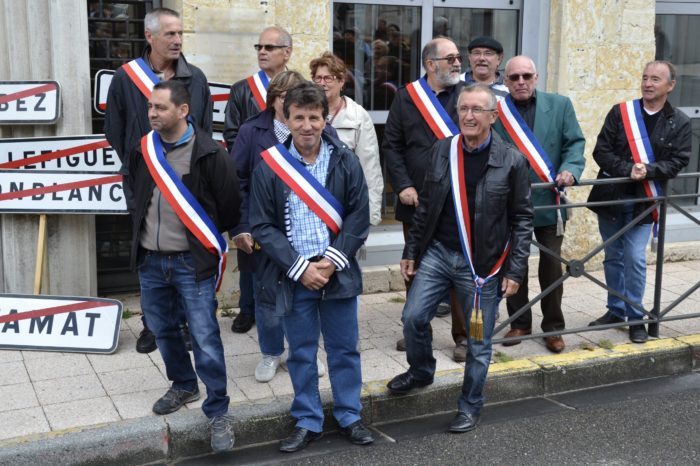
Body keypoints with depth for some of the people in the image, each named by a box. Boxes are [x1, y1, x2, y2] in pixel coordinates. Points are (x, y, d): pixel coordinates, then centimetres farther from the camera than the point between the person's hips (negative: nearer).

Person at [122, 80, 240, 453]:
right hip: (150, 260, 6)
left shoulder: (209, 154, -14)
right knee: (162, 330, 19)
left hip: (192, 262, -5)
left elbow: (229, 204, -5)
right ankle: (183, 385, 41)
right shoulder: (142, 150, 2)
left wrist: (209, 239, 5)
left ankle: (218, 412, 9)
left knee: (205, 339, -4)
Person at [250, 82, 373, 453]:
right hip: (293, 275, -1)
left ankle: (349, 416, 29)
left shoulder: (345, 161, -2)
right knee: (301, 352, 11)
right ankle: (308, 421, 26)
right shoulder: (269, 166, -6)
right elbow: (263, 226, -5)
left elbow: (358, 217, 0)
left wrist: (332, 262, -10)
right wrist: (300, 268, -12)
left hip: (338, 271, 1)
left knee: (345, 348, 12)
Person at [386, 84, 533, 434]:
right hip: (438, 252, 3)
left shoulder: (512, 161, -8)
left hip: (483, 263, -3)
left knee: (479, 341, 7)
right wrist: (411, 252, 10)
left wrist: (515, 271, -7)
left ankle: (470, 406, 27)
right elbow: (425, 207, 9)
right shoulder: (441, 151, 2)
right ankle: (421, 372, 31)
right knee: (413, 317, 0)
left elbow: (521, 219, -4)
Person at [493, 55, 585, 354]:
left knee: (551, 266, 6)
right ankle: (519, 323, 27)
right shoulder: (495, 111, -3)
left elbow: (575, 142, 1)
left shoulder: (559, 105, 2)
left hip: (549, 200, 0)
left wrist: (570, 169, -17)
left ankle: (553, 327, 20)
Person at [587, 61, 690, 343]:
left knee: (635, 257, -9)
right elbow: (601, 151, -4)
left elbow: (678, 161, -5)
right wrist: (628, 169, -18)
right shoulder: (620, 112, 0)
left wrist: (648, 170, -21)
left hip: (643, 201, -2)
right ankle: (615, 310, 25)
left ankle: (636, 317, 5)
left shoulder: (679, 123, 0)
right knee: (613, 256, 11)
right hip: (610, 196, 2)